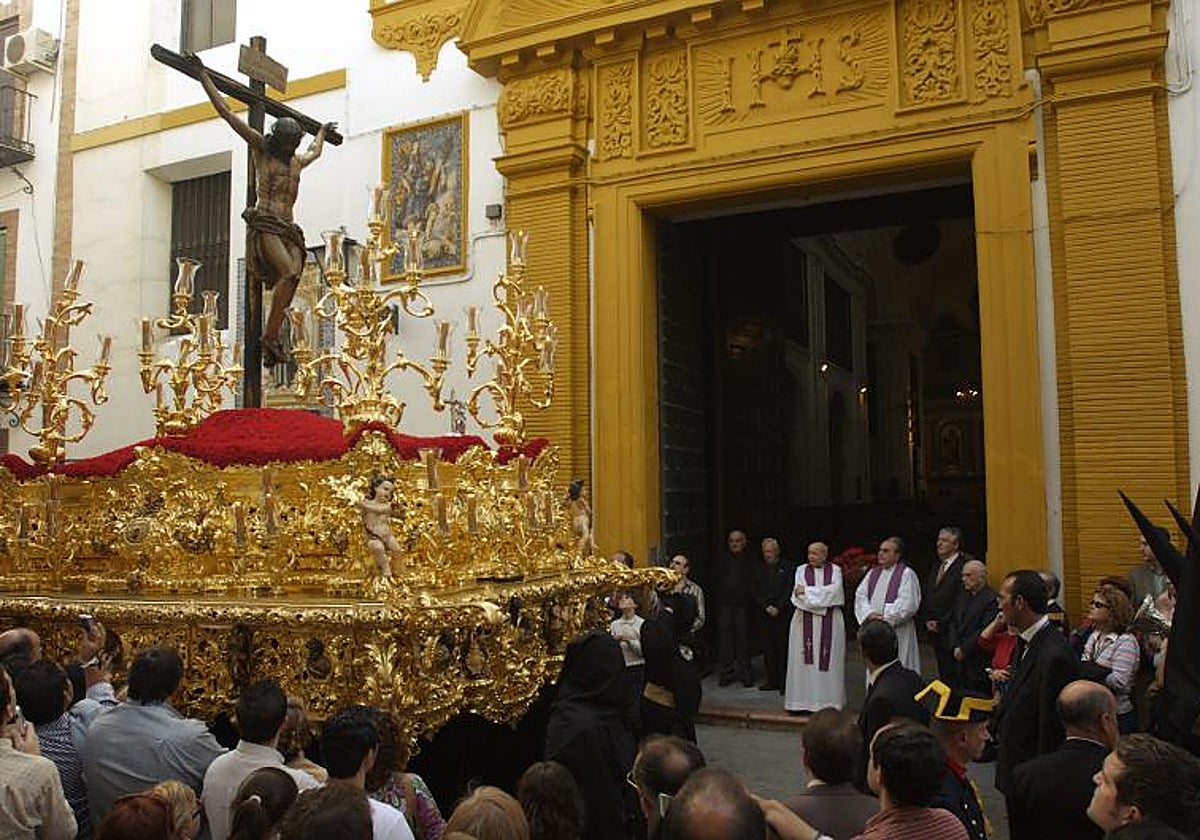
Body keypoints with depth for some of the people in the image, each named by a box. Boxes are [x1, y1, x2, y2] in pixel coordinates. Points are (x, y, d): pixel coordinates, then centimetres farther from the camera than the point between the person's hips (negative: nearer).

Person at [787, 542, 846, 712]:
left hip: (830, 622, 0)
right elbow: (797, 595, -4)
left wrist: (807, 591, -9)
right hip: (805, 621, 1)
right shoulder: (801, 570, 7)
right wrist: (823, 600, -10)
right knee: (805, 661, -2)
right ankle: (803, 701, 1)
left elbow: (834, 591, -10)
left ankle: (829, 701, 5)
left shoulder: (835, 570, 6)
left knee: (828, 660, 0)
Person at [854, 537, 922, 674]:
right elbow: (860, 596, 6)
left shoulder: (906, 574, -5)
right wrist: (870, 614, -11)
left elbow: (907, 603, -14)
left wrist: (886, 618, -16)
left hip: (897, 631, -6)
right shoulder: (873, 573, 14)